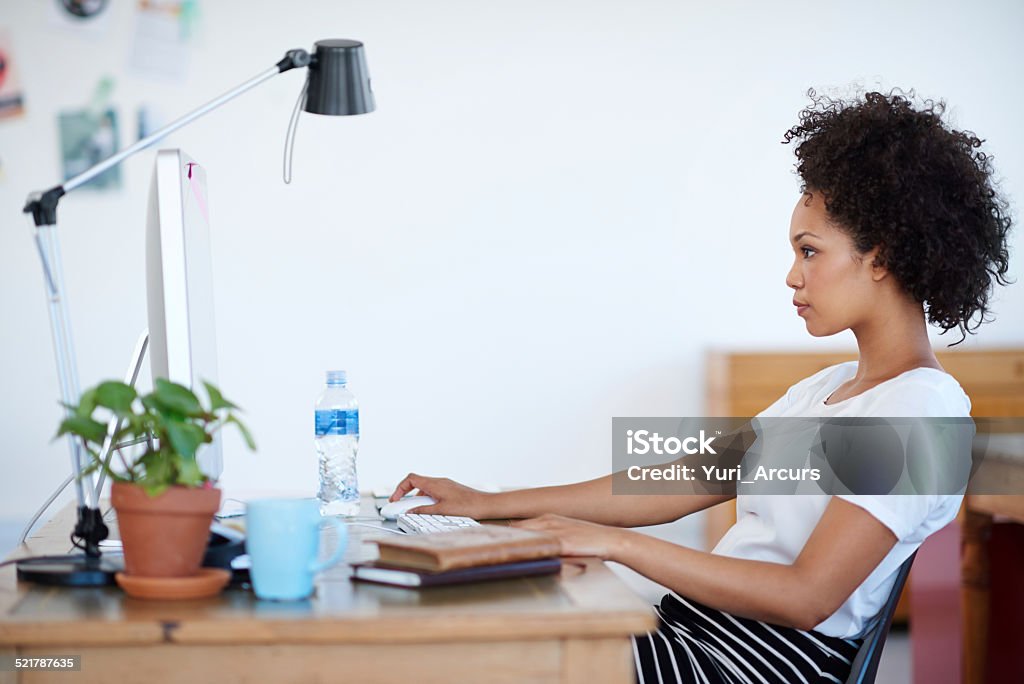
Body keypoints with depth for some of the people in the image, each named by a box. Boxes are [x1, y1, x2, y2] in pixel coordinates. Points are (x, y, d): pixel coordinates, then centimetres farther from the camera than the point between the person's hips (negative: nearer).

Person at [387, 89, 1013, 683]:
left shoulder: (923, 406, -11)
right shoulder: (826, 388, 19)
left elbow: (806, 596, -18)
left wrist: (616, 543, -20)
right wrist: (489, 505, 10)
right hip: (687, 627, 8)